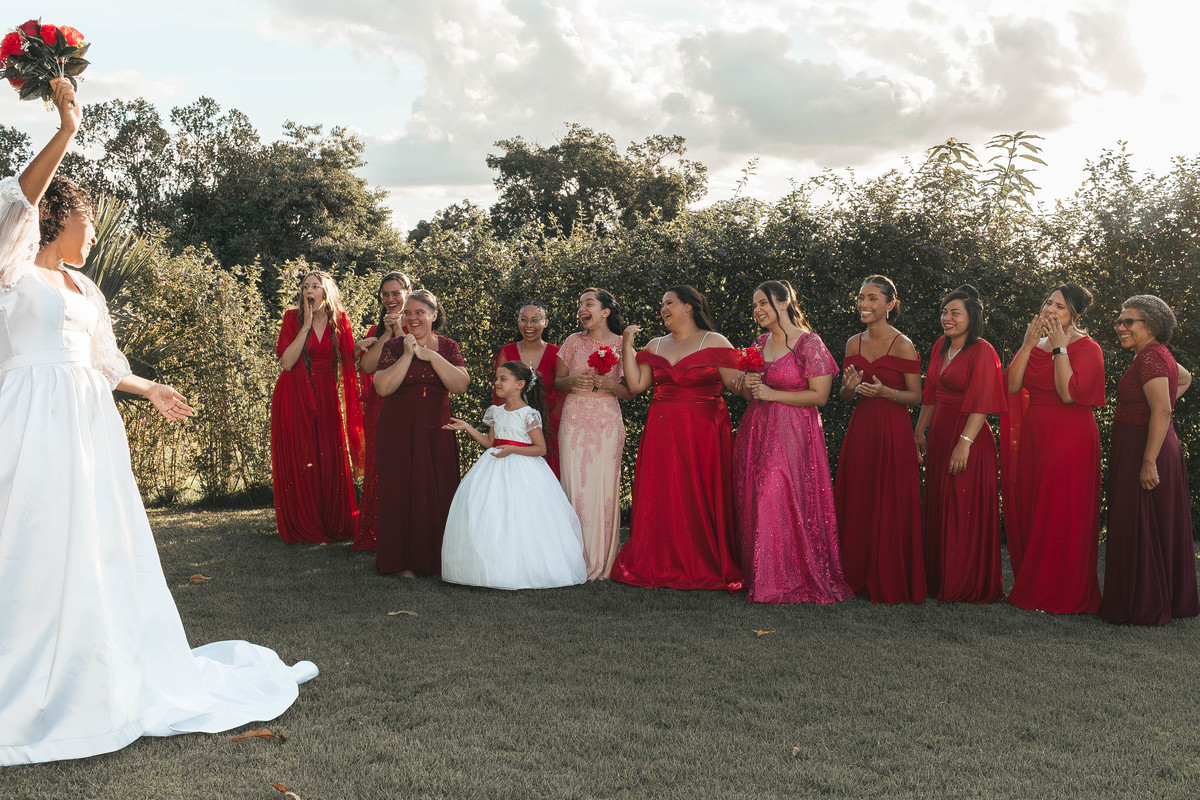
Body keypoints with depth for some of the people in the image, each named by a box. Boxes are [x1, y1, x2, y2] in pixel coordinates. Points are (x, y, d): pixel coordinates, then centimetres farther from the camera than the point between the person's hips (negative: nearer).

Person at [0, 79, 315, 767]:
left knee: (95, 548, 10)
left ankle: (97, 679, 21)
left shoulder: (85, 289, 20)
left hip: (88, 426, 8)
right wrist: (66, 132, -28)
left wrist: (153, 390, 36)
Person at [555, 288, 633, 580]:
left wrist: (608, 384, -13)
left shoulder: (622, 345, 4)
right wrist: (571, 380, -8)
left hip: (607, 422, -1)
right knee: (575, 487, -3)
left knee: (604, 488, -4)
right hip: (574, 421, 1)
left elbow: (629, 392, 6)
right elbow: (557, 381, 13)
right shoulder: (573, 342, 8)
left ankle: (602, 561, 7)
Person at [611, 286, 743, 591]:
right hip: (662, 432, 4)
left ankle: (708, 567, 7)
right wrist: (628, 347, 4)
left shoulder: (714, 343, 0)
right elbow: (636, 385, 7)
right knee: (662, 496, 3)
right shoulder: (655, 346, 15)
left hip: (703, 431, -4)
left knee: (702, 496, -3)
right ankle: (663, 564, 12)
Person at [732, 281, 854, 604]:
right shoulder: (760, 344, 15)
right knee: (755, 504, 3)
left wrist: (772, 393, -14)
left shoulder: (809, 344, -6)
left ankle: (793, 580, -1)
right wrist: (746, 386, 0)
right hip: (756, 431, 7)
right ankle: (761, 576, 11)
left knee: (782, 503, -11)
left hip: (792, 434, -7)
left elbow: (819, 396, -12)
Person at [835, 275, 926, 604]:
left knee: (890, 508, -1)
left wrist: (884, 391, -22)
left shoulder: (903, 345, -8)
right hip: (860, 429, 6)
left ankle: (891, 585, 10)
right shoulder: (854, 343, 9)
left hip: (892, 432, -5)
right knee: (857, 505, 8)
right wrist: (850, 388, -8)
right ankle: (860, 579, 20)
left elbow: (916, 396, -5)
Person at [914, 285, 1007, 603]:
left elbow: (981, 403, -19)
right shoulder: (940, 347, 13)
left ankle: (968, 587, 8)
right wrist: (919, 431, 18)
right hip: (939, 436, 8)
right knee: (938, 509, 12)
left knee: (966, 511, -2)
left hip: (968, 437, -8)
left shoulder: (981, 351, -11)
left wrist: (965, 442, -26)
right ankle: (940, 580, 22)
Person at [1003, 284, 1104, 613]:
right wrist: (1028, 344, -8)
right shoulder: (1034, 345, 12)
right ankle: (1032, 588, 20)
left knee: (1062, 517, -2)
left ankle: (1064, 596, 9)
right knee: (1028, 512, 8)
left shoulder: (1087, 348, -5)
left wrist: (1060, 345, -16)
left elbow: (1069, 393, -21)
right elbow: (1011, 386, -2)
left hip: (1070, 439, -6)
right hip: (1032, 437, 6)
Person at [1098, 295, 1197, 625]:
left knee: (1139, 528, -4)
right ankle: (1173, 599, 24)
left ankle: (1144, 608, 2)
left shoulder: (1150, 356, -17)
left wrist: (1149, 462, -27)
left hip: (1144, 450, -10)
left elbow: (1162, 412, -25)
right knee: (1162, 529, 15)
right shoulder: (1157, 354, 14)